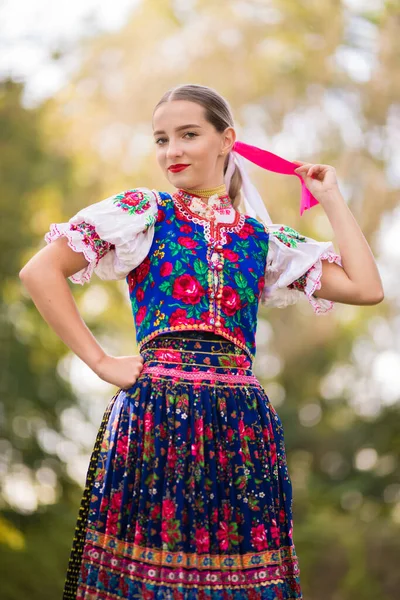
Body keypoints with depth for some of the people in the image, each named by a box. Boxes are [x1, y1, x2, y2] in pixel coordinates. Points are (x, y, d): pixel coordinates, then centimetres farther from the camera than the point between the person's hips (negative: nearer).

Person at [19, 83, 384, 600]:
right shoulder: (142, 213, 7)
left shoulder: (263, 240, 15)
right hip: (155, 416, -3)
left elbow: (366, 287, 7)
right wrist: (100, 361, -5)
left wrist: (331, 200, 15)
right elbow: (40, 272, -2)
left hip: (242, 424, 3)